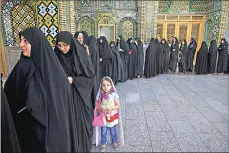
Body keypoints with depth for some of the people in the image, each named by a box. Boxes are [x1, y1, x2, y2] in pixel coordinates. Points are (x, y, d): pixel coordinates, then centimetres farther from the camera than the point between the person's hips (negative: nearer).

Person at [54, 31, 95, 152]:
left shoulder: (81, 56, -11)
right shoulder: (56, 57, -3)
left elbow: (90, 76, -7)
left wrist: (73, 80, -16)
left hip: (79, 95, -2)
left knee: (80, 122, 10)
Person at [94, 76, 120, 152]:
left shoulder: (114, 94, -14)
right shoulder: (99, 95, -10)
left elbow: (118, 105, -10)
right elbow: (96, 105, -2)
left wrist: (111, 108, -25)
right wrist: (99, 108, -23)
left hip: (112, 116, -1)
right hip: (103, 116, 1)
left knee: (113, 131, 16)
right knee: (103, 132, 13)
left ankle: (114, 142, 42)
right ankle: (103, 144, 36)